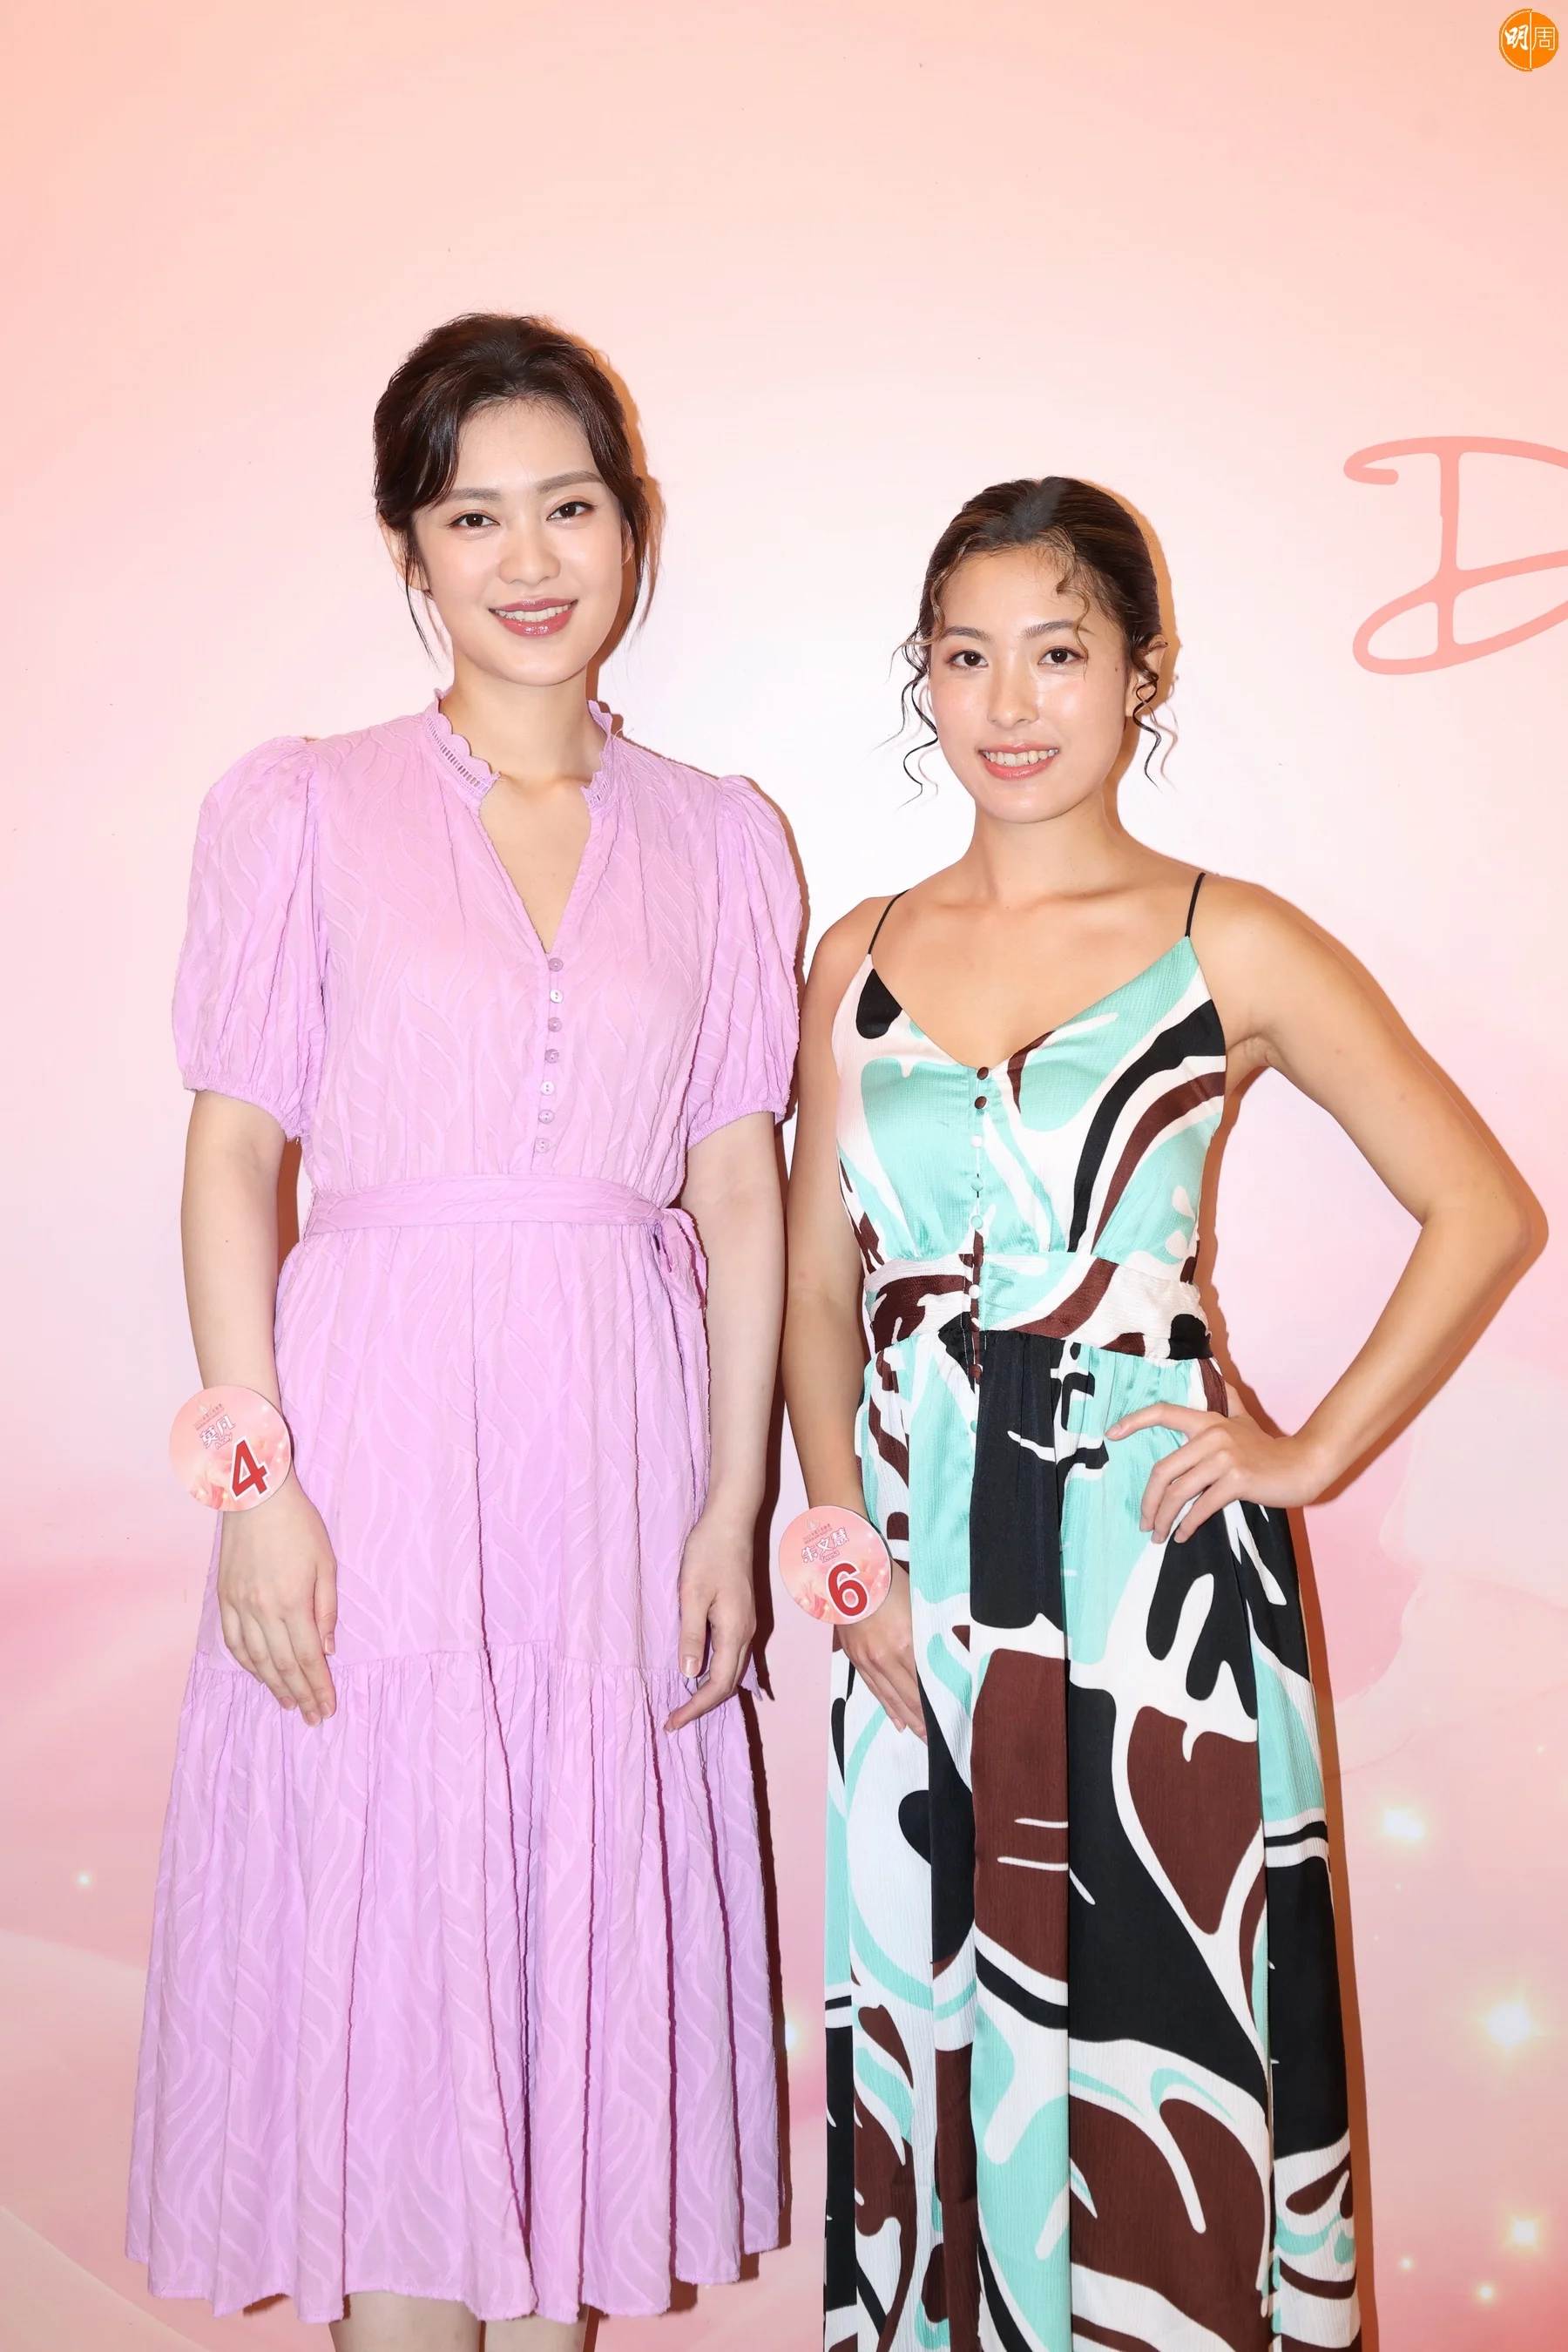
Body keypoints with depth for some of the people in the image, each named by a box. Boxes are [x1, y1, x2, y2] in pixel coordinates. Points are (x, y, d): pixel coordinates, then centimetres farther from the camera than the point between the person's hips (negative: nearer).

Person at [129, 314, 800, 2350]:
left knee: (592, 1957, 11)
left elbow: (741, 1194, 6)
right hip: (382, 1436, -2)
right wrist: (260, 1478, -10)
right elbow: (234, 1157, -1)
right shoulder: (300, 809, 2)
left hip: (625, 1445, 2)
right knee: (385, 1962, 5)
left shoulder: (720, 841, 8)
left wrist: (732, 1506, 0)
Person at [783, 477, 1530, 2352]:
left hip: (1152, 1553, -3)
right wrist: (842, 1534, -3)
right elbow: (819, 1277, 8)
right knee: (929, 2025, 13)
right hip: (922, 1561, 3)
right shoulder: (863, 960, 8)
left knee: (1156, 2021, 6)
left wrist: (1314, 1452, -4)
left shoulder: (1230, 947, -2)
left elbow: (1481, 1209, 0)